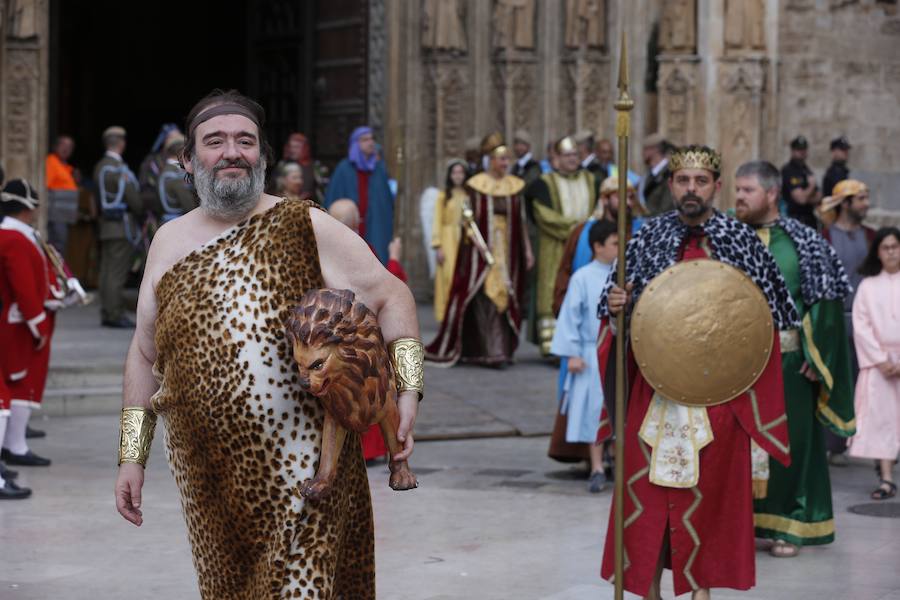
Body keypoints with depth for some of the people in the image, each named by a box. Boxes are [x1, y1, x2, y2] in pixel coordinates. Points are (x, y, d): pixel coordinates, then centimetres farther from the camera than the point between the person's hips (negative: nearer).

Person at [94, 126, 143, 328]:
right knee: (117, 273, -7)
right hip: (122, 226, -9)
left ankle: (107, 313, 14)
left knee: (107, 271, 10)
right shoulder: (118, 169, -17)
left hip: (106, 224, 9)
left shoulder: (100, 167, 12)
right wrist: (144, 213, 3)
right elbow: (134, 199, -15)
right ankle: (114, 315, -6)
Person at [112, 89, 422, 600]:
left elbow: (390, 296, 1)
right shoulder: (170, 243, 9)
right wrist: (132, 457, 12)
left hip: (301, 466, -4)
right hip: (207, 473, 4)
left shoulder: (307, 229, -2)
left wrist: (408, 391, -11)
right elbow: (145, 354, 15)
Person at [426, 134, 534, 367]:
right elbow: (470, 219, -5)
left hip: (508, 249, 4)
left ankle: (502, 349, 9)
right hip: (482, 247, -4)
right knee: (485, 297, -9)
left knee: (505, 296, 2)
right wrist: (478, 242, -18)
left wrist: (527, 249, 9)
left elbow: (521, 221, 12)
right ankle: (490, 351, -10)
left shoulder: (515, 186, 8)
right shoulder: (476, 185, -3)